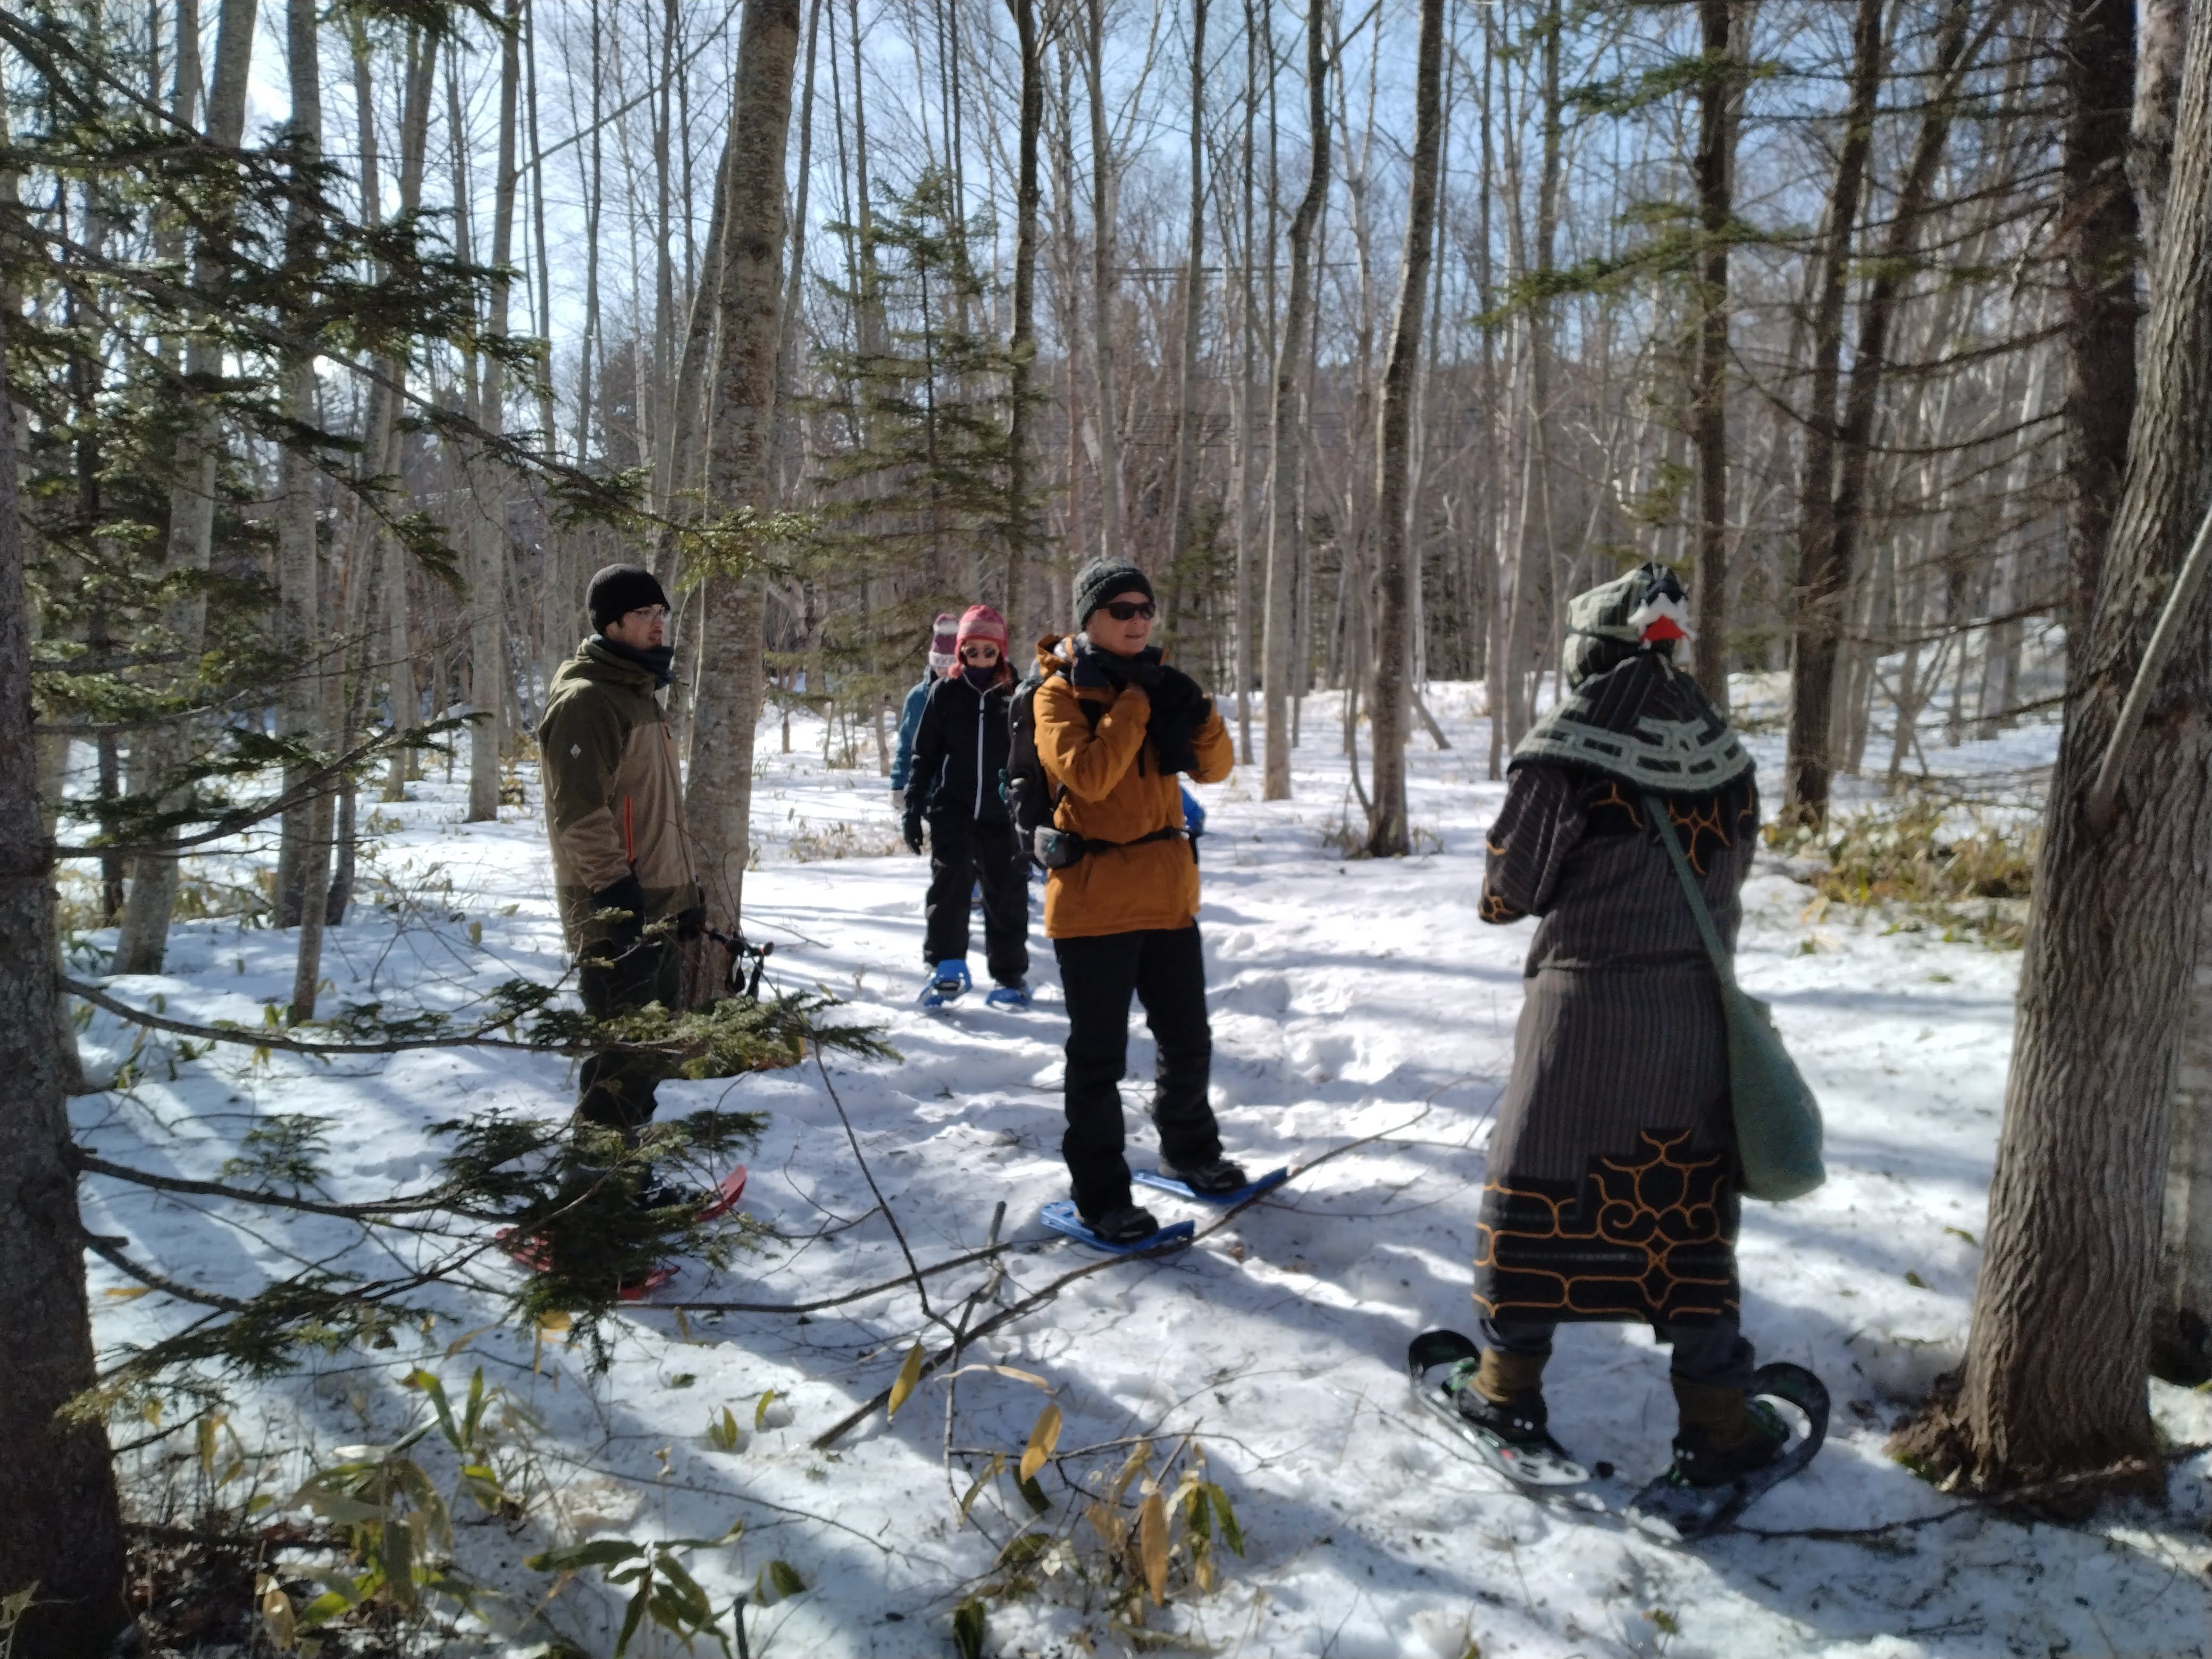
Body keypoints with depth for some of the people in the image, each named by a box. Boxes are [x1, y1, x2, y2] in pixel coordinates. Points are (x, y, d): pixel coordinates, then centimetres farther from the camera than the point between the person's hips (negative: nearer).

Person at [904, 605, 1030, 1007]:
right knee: (947, 889, 1)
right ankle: (946, 968, 12)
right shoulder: (944, 693, 2)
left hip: (1003, 815, 0)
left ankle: (1010, 975, 17)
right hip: (952, 812, 0)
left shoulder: (1017, 695, 0)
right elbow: (924, 755, 6)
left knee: (1006, 895, 7)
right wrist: (913, 807, 2)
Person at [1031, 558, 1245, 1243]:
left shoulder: (1157, 683, 11)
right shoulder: (1060, 691, -6)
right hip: (1093, 898, -6)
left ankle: (1190, 1150, 39)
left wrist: (1196, 711, -13)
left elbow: (1215, 768, 4)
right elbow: (1087, 775, -23)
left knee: (1188, 1040, 18)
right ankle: (1099, 1196, 14)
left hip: (1167, 891, 6)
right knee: (1099, 1056, 2)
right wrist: (1135, 701, -19)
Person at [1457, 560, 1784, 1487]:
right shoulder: (1720, 749, 2)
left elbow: (1511, 889, -11)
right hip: (1695, 1010, 4)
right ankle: (1717, 1421, 20)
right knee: (1687, 1210, 14)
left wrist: (1503, 895, 11)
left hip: (1585, 1004, -4)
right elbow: (1733, 868, 10)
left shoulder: (1563, 752, -13)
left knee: (1536, 1188, 11)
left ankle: (1510, 1386, 23)